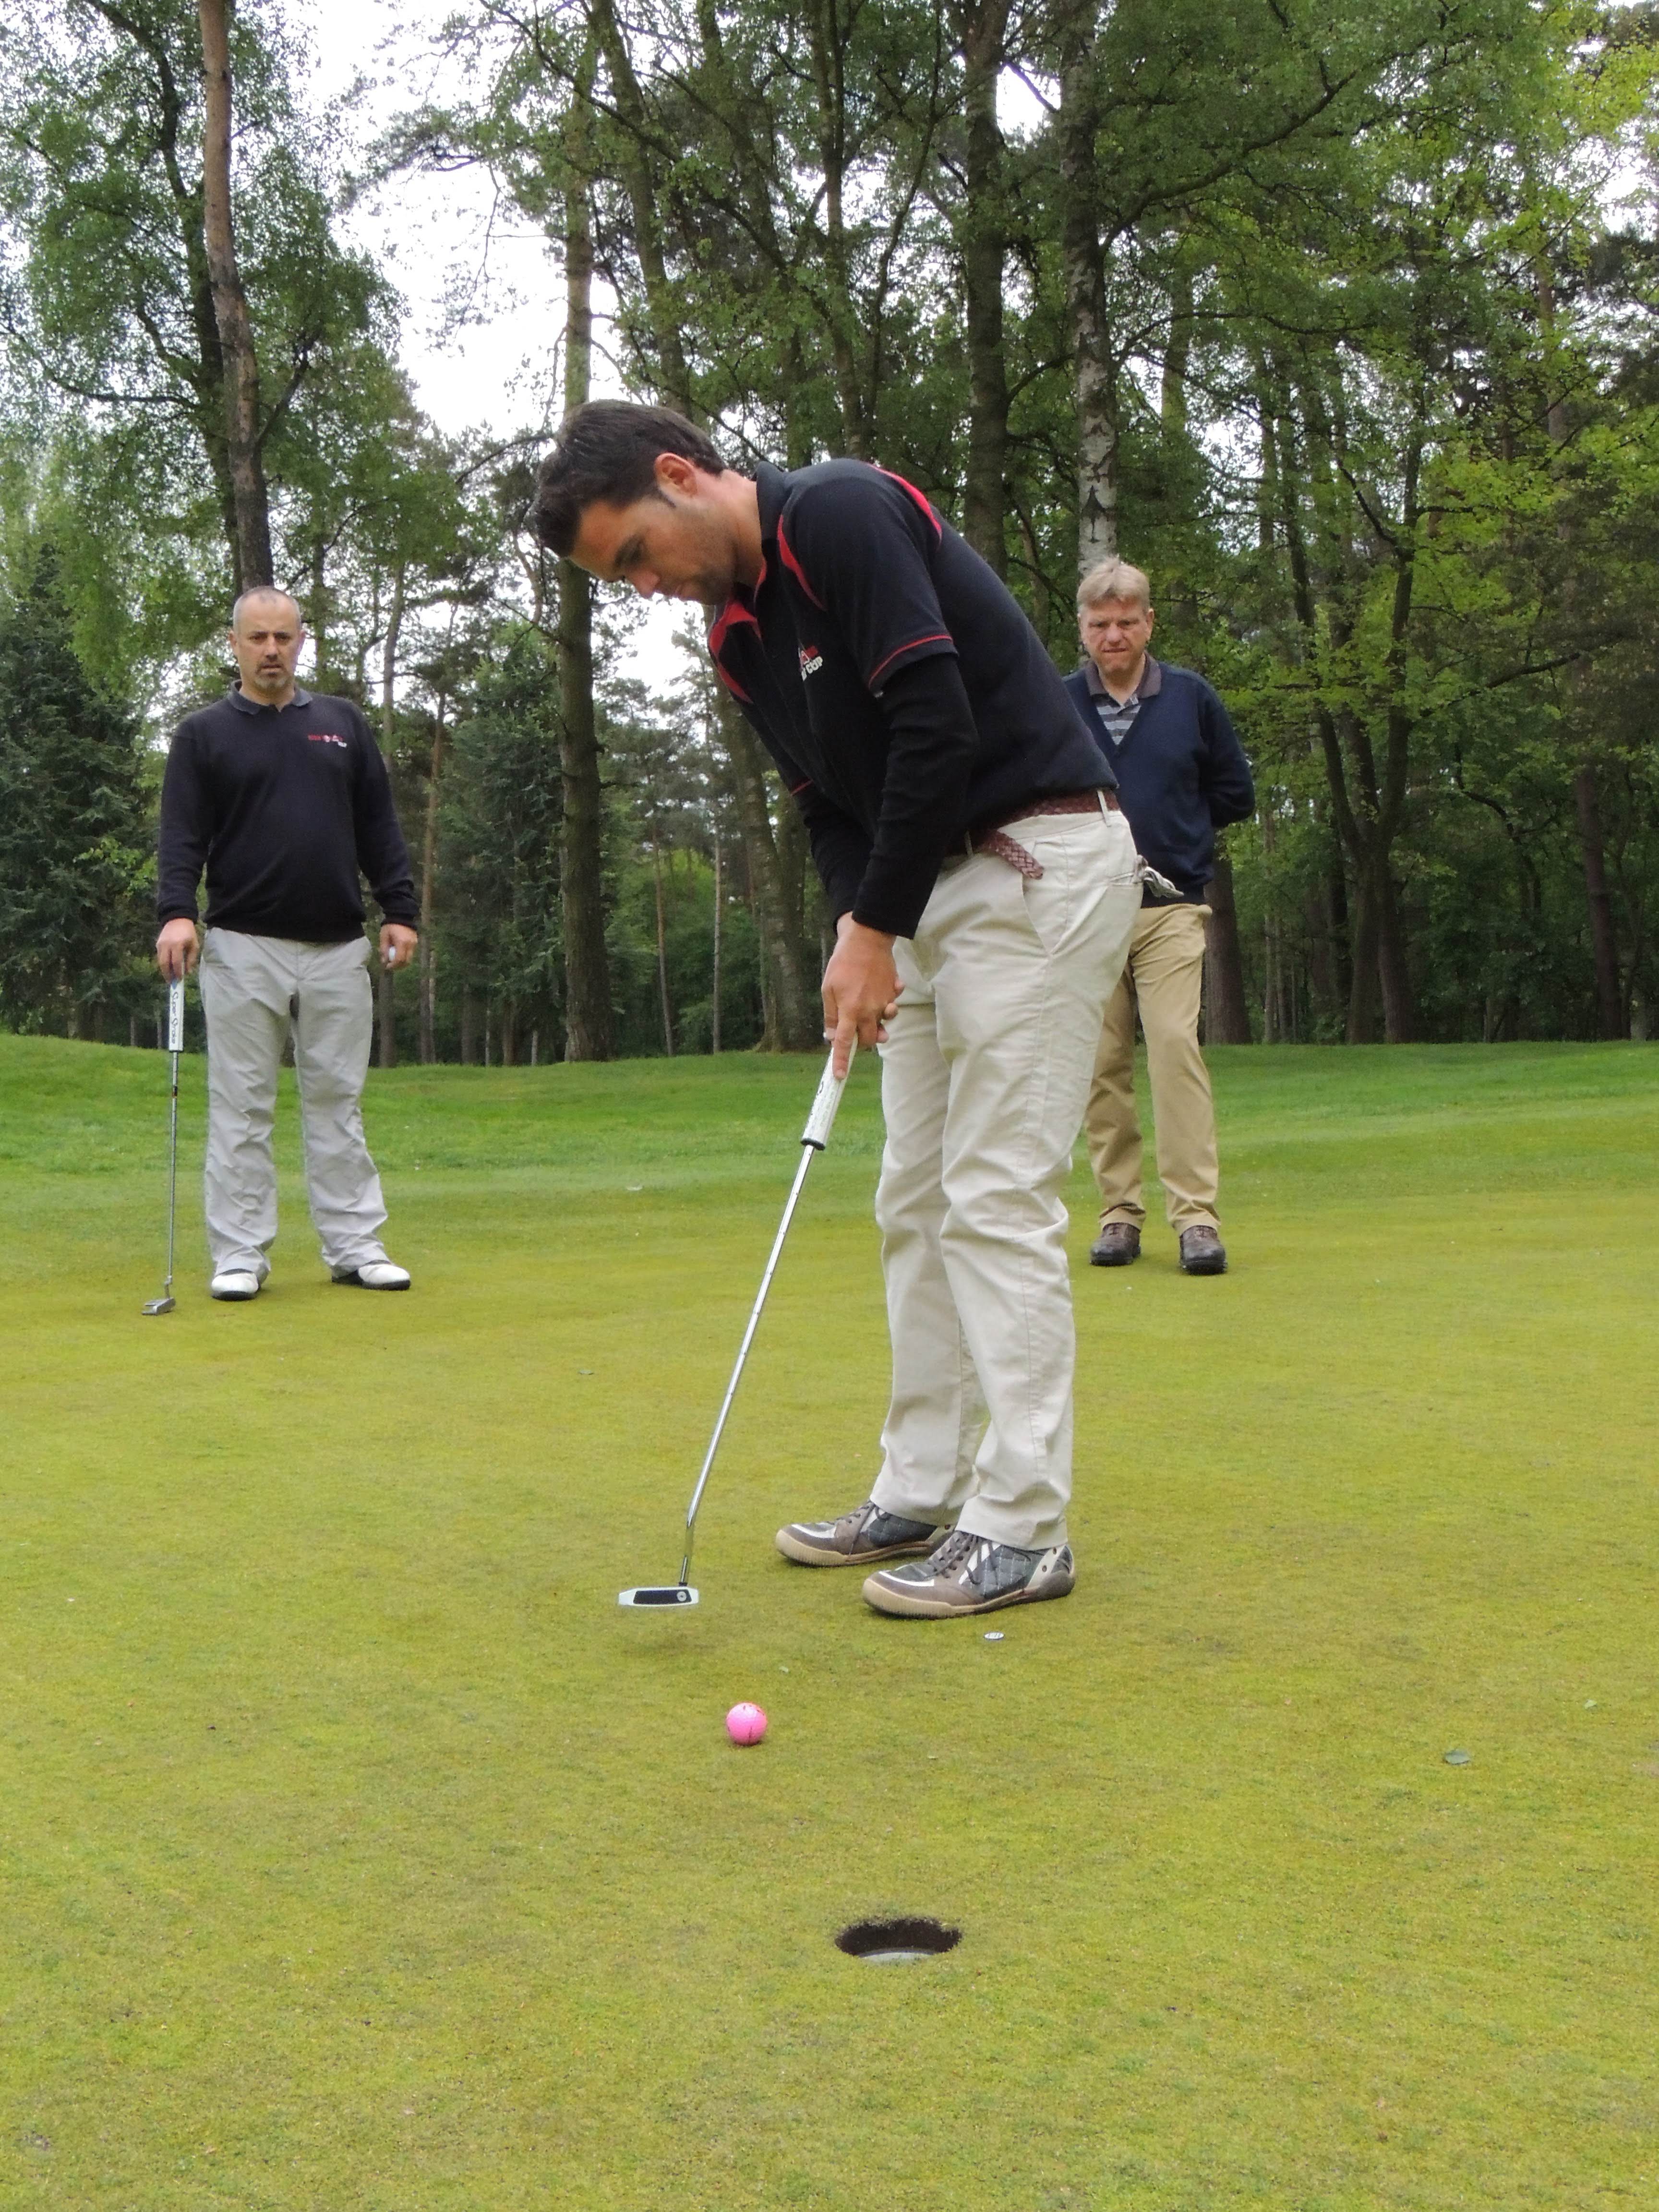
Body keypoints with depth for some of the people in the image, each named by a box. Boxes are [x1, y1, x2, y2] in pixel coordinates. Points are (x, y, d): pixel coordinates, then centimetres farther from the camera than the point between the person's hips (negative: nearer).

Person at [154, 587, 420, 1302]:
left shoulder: (344, 724, 13)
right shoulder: (203, 735, 5)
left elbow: (379, 827, 12)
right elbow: (182, 836, -4)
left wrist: (399, 910, 3)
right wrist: (175, 911, -20)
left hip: (338, 948, 3)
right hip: (243, 948, -2)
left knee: (337, 1101, 6)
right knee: (241, 1107, 0)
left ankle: (354, 1247, 10)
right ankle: (240, 1254, 5)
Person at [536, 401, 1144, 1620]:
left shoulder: (843, 514, -16)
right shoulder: (739, 635, 11)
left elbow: (936, 724, -23)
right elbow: (832, 800, 12)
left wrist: (874, 926, -16)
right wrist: (859, 933, -5)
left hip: (1040, 865, -9)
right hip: (934, 886, 9)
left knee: (998, 1197, -9)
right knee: (918, 1201, 10)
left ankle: (1022, 1528, -3)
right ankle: (922, 1493, 19)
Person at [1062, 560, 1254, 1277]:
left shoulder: (1190, 697, 7)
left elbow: (1235, 792, 14)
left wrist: (1171, 828, 8)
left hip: (1171, 908, -1)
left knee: (1176, 1048, -12)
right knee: (1102, 1066, 2)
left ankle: (1196, 1215, -12)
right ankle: (1119, 1211, 10)